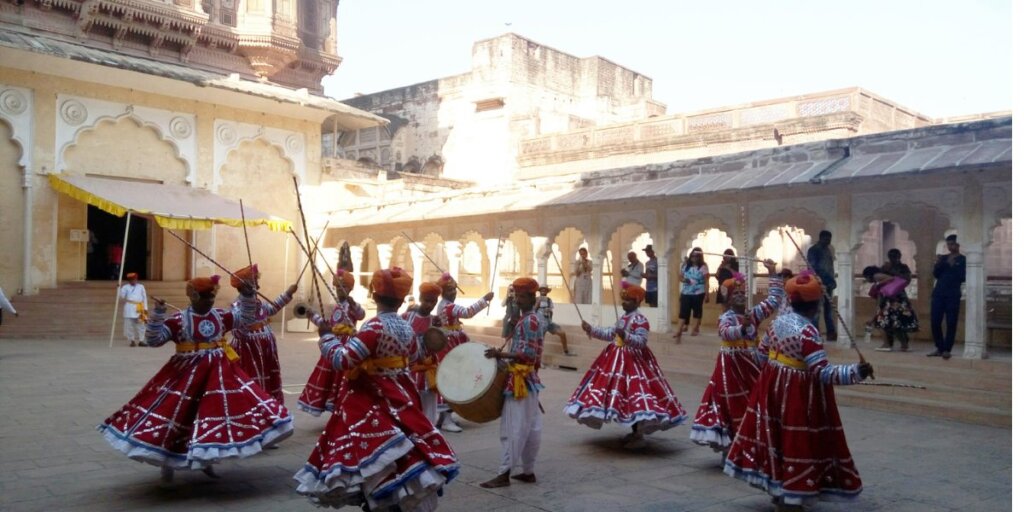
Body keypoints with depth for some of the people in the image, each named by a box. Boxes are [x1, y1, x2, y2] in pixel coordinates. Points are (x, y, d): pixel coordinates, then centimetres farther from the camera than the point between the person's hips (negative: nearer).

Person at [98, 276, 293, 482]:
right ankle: (167, 462, 19)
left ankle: (207, 459, 23)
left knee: (218, 410, 6)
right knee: (176, 411, 0)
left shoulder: (220, 315, 5)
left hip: (219, 372, 4)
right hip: (187, 373, -4)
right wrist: (158, 314, -23)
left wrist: (248, 297, 1)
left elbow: (246, 318, 14)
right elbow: (153, 340, -13)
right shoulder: (178, 320, -9)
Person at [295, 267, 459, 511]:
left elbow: (341, 360, -22)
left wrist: (327, 336, -6)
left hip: (370, 403, -7)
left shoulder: (374, 326, -19)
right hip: (399, 398, 7)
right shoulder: (406, 328, 3)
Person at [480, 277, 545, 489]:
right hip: (529, 378, 10)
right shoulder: (534, 319, 14)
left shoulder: (528, 321, -17)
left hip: (521, 379, -10)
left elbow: (528, 354, -23)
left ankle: (504, 473, -3)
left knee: (514, 428, -7)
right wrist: (504, 355, 16)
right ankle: (528, 471, 19)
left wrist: (500, 354, -22)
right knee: (530, 427, 12)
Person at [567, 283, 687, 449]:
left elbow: (641, 342, -22)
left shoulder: (640, 319, -15)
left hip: (634, 360, -9)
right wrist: (591, 329, 14)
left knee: (635, 393, -10)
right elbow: (611, 334, 19)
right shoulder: (624, 316, 12)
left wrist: (625, 336, -35)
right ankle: (634, 432, 24)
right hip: (618, 359, 9)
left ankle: (640, 436, 1)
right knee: (624, 393, 12)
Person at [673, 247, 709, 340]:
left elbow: (706, 281, -5)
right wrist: (683, 280, -9)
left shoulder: (703, 267, -4)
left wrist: (706, 293, -10)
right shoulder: (685, 265, 8)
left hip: (698, 293, -3)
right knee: (683, 311, -2)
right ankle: (679, 331, -4)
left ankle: (695, 329, 20)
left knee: (697, 310, 8)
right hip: (686, 293, 3)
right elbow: (680, 277, 15)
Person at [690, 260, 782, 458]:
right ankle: (728, 451, 13)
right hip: (731, 365, -6)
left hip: (750, 364, 6)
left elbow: (774, 300, 8)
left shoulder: (753, 314, 7)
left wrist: (772, 274, 3)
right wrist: (742, 328, -54)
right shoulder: (726, 318, -13)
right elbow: (726, 332, -34)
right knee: (731, 406, 0)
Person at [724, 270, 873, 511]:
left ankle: (778, 491, 32)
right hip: (800, 395, -8)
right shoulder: (807, 332, -23)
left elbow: (762, 355, 14)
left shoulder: (778, 322, 2)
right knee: (796, 442, 2)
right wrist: (856, 372, -31)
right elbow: (823, 373, -27)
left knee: (778, 437, 18)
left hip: (774, 388, 8)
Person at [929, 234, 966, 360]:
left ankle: (947, 350, 3)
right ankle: (939, 348, 13)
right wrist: (938, 264, -7)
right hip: (938, 293, 4)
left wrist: (953, 266, -13)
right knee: (935, 322, 1)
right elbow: (935, 275, 10)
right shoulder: (943, 258, 14)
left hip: (953, 295, -4)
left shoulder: (963, 259, 3)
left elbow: (963, 278, -6)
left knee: (951, 323, -2)